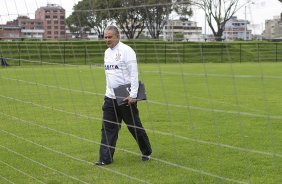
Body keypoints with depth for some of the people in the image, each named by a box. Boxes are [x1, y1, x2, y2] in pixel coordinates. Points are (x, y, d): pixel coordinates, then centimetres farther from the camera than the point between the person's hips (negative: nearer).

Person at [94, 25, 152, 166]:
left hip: (126, 97, -7)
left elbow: (134, 74, -15)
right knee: (108, 128, 1)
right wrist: (108, 92, 17)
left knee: (135, 126, 5)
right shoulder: (107, 52, 12)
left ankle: (146, 152, 24)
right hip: (110, 97, 7)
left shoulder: (126, 51, -12)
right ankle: (105, 158, 3)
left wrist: (133, 95, -20)